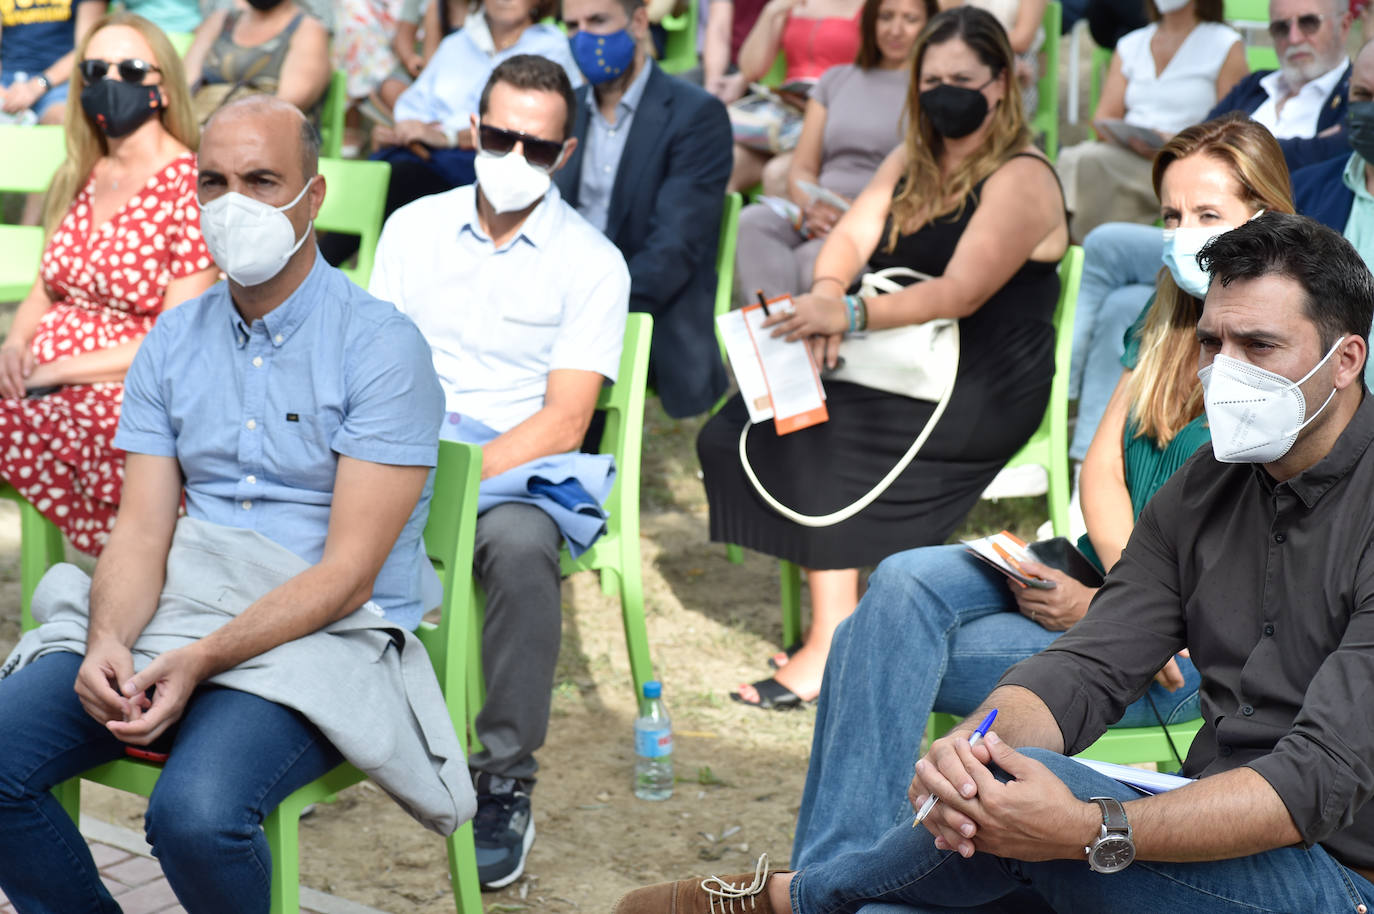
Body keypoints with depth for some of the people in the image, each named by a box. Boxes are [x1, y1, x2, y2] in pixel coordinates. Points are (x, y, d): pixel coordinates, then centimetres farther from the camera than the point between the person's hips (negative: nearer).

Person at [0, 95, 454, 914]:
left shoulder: (382, 347, -8)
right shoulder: (173, 343, 10)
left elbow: (348, 573, -14)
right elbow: (142, 531, 3)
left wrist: (201, 663, -25)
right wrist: (109, 641, -19)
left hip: (323, 634, -5)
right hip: (172, 613, 5)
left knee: (196, 811, -32)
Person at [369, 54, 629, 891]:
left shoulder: (592, 264, 1)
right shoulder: (414, 228, 12)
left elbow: (564, 420, -7)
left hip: (519, 469, -2)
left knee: (519, 546, -39)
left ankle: (506, 786, -25)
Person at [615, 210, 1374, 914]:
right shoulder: (1203, 491, 9)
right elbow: (1087, 668, 1)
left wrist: (1090, 830, -35)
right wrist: (970, 743, -23)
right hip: (1212, 842, 7)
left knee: (1025, 781, -27)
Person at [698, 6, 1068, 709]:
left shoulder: (1020, 181, -9)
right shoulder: (911, 163, 17)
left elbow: (960, 294, -21)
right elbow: (851, 235, 7)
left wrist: (851, 313, -32)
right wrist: (826, 293, -17)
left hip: (981, 393, -8)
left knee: (815, 439, -27)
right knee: (738, 426, -15)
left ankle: (833, 645, -21)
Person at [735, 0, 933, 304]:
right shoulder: (836, 79, 24)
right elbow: (801, 170, 19)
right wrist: (813, 207, -6)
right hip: (821, 218, 4)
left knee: (811, 259, -36)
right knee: (752, 222, -29)